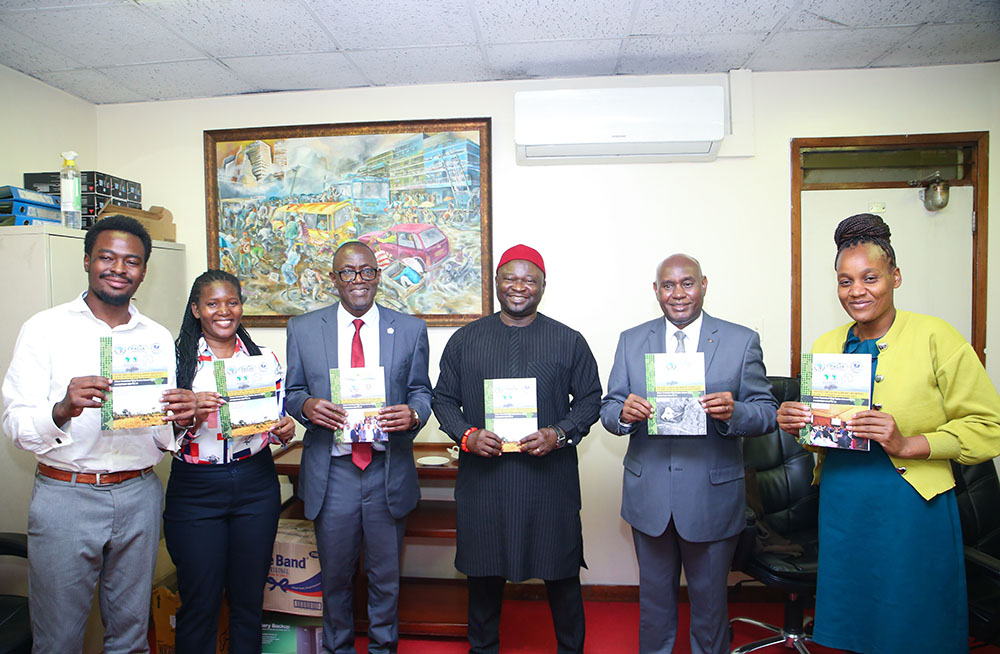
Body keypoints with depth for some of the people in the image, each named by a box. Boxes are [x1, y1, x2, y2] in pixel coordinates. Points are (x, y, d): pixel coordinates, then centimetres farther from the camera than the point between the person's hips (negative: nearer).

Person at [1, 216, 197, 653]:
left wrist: (178, 419, -14)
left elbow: (162, 437, 8)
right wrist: (62, 410, -29)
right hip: (64, 497, -3)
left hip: (139, 496, 3)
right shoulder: (45, 328, -3)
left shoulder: (158, 338, 6)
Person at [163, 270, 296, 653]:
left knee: (249, 599, 13)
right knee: (199, 603, 8)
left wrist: (284, 431, -11)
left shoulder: (264, 359, 4)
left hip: (256, 487, 2)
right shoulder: (176, 360, -2)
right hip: (195, 489, -2)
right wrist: (190, 414, -23)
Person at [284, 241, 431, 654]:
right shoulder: (303, 329, 3)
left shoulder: (410, 329, 2)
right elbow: (292, 391, 7)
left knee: (386, 576, 15)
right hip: (330, 473, 0)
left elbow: (421, 391, 5)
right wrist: (305, 405, -16)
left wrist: (413, 413, -17)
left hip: (388, 471, 0)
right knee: (334, 576, 17)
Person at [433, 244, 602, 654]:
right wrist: (466, 435, -9)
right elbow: (443, 398, 8)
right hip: (482, 478, 1)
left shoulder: (569, 341, 4)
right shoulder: (465, 339, 6)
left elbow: (590, 399, 6)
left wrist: (559, 434, -11)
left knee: (561, 574, 10)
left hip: (549, 477, -1)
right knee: (483, 572, 14)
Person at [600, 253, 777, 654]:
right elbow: (608, 409, 1)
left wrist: (733, 412, -27)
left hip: (712, 496, -1)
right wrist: (624, 413, -22)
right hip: (648, 496, 2)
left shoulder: (742, 341, -2)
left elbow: (766, 413, -5)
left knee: (710, 597, 17)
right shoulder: (631, 341, 3)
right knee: (654, 594, 19)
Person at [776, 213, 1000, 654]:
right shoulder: (824, 346, 6)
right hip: (840, 505, 4)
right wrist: (795, 423, -6)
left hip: (913, 506, -4)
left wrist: (908, 444, -21)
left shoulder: (936, 337, -8)